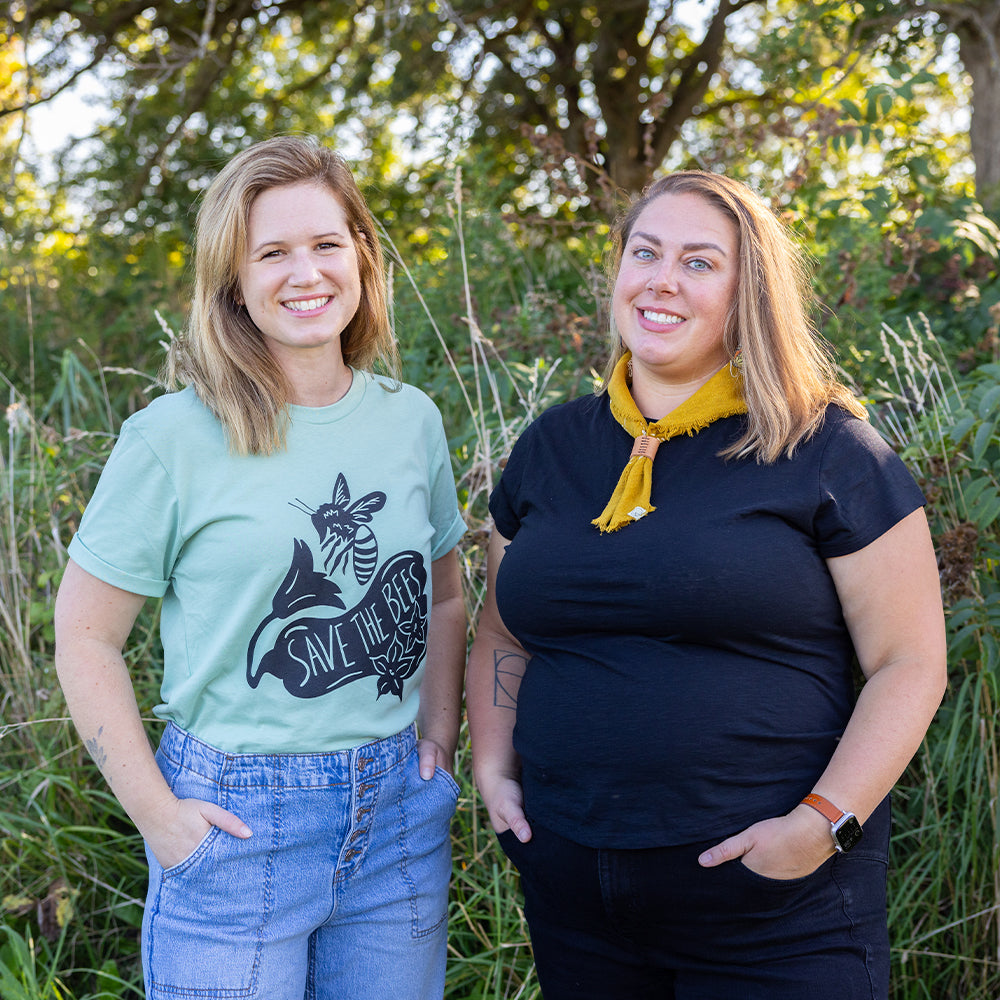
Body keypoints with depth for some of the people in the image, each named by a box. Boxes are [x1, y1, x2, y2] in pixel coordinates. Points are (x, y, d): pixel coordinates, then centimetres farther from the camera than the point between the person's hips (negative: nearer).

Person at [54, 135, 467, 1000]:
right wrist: (158, 814, -10)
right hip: (236, 823, -4)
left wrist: (439, 737, 5)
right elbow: (86, 639, -7)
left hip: (399, 818, 4)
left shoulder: (411, 419, 3)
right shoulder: (175, 438, -11)